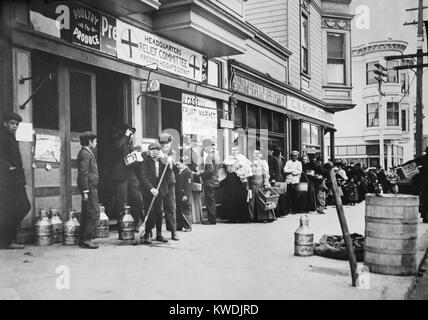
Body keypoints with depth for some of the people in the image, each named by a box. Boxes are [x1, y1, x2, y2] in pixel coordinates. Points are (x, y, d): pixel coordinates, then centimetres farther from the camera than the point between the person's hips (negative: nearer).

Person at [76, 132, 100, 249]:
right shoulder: (85, 154, -12)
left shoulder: (87, 153, 19)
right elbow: (83, 173, -18)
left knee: (86, 214, 12)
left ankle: (83, 239, 18)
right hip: (89, 187, -10)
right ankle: (87, 239, -6)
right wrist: (85, 191, -20)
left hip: (91, 187, 10)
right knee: (94, 214, -9)